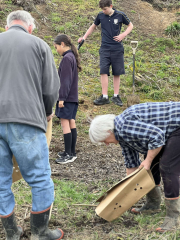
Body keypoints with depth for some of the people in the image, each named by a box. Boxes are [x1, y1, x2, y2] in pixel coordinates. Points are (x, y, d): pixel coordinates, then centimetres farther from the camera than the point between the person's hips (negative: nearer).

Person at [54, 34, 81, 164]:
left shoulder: (67, 58, -15)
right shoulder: (72, 57, 14)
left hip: (67, 97, -10)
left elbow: (66, 80, -19)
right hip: (73, 97, 10)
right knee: (71, 122, 11)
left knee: (65, 122, -7)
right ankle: (72, 152, 18)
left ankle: (69, 155, -5)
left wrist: (62, 97, -18)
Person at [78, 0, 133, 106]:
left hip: (117, 49, -1)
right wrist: (84, 37, 11)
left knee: (117, 73, 4)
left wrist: (123, 35, -6)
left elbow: (130, 25, 10)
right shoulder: (100, 15, 3)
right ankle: (105, 97, -4)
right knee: (104, 71, -9)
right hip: (105, 48, 1)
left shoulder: (120, 15, -3)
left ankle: (116, 96, 14)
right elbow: (93, 26, 19)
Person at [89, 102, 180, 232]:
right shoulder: (121, 135, 8)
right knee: (151, 165, 14)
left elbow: (157, 136, -29)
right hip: (166, 133, 11)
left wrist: (148, 160, -18)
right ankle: (153, 204, 28)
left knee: (167, 169, -14)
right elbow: (132, 163, 16)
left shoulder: (125, 127, -25)